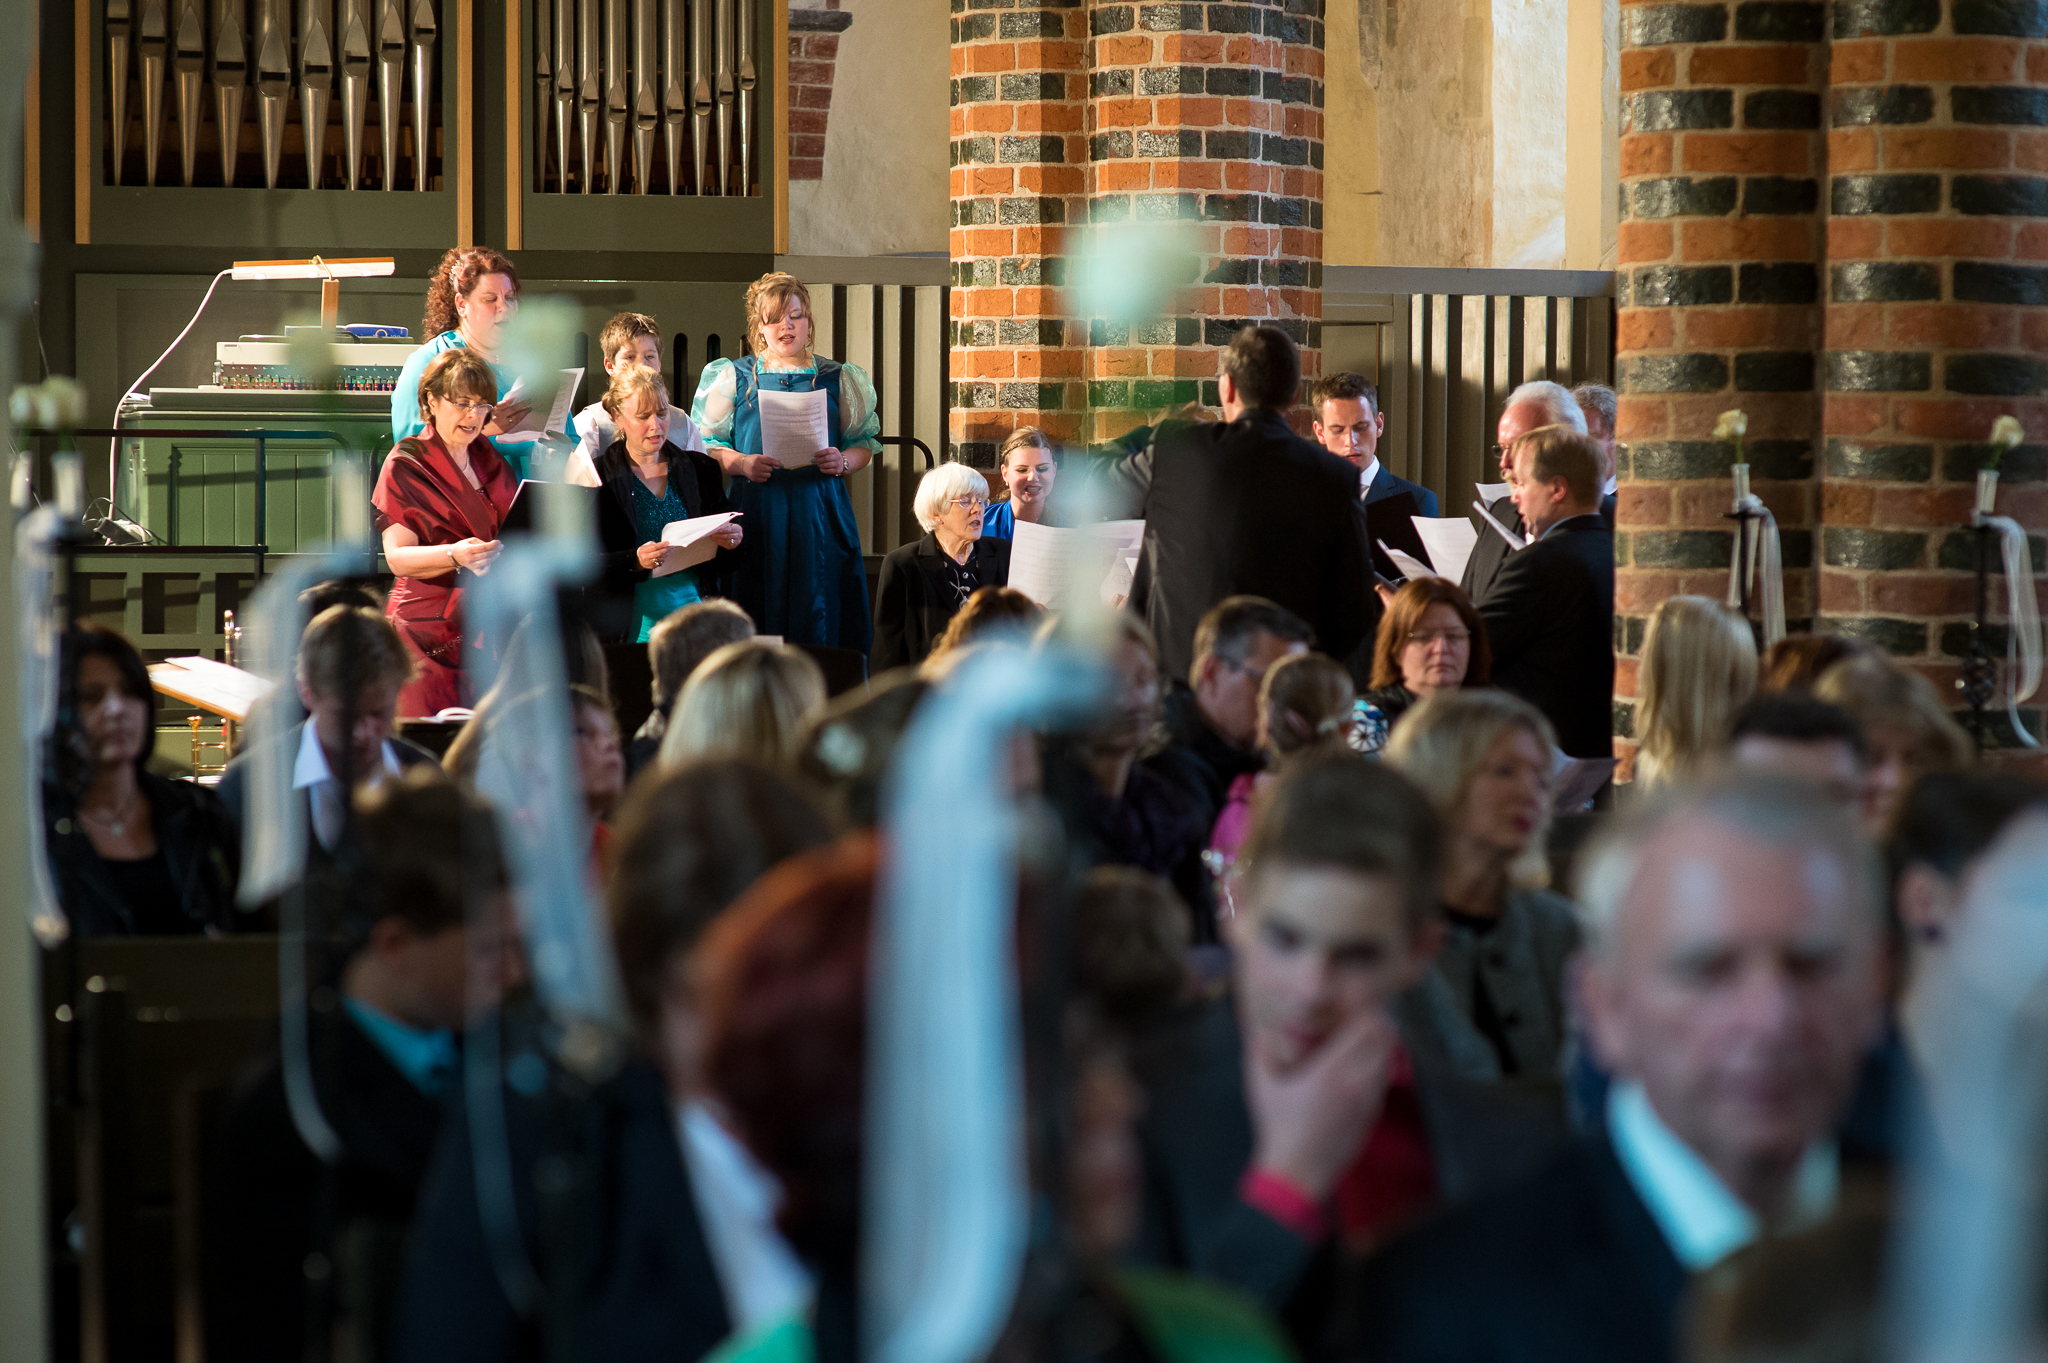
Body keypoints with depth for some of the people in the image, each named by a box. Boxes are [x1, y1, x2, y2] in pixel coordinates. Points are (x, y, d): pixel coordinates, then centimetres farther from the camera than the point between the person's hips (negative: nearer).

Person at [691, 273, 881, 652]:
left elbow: (865, 443, 13)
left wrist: (843, 461, -8)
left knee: (820, 615, -4)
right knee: (760, 621, -6)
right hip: (757, 510, -1)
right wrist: (741, 463, -11)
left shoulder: (837, 379, 12)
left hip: (820, 513, 1)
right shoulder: (734, 377, 9)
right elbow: (707, 443, 7)